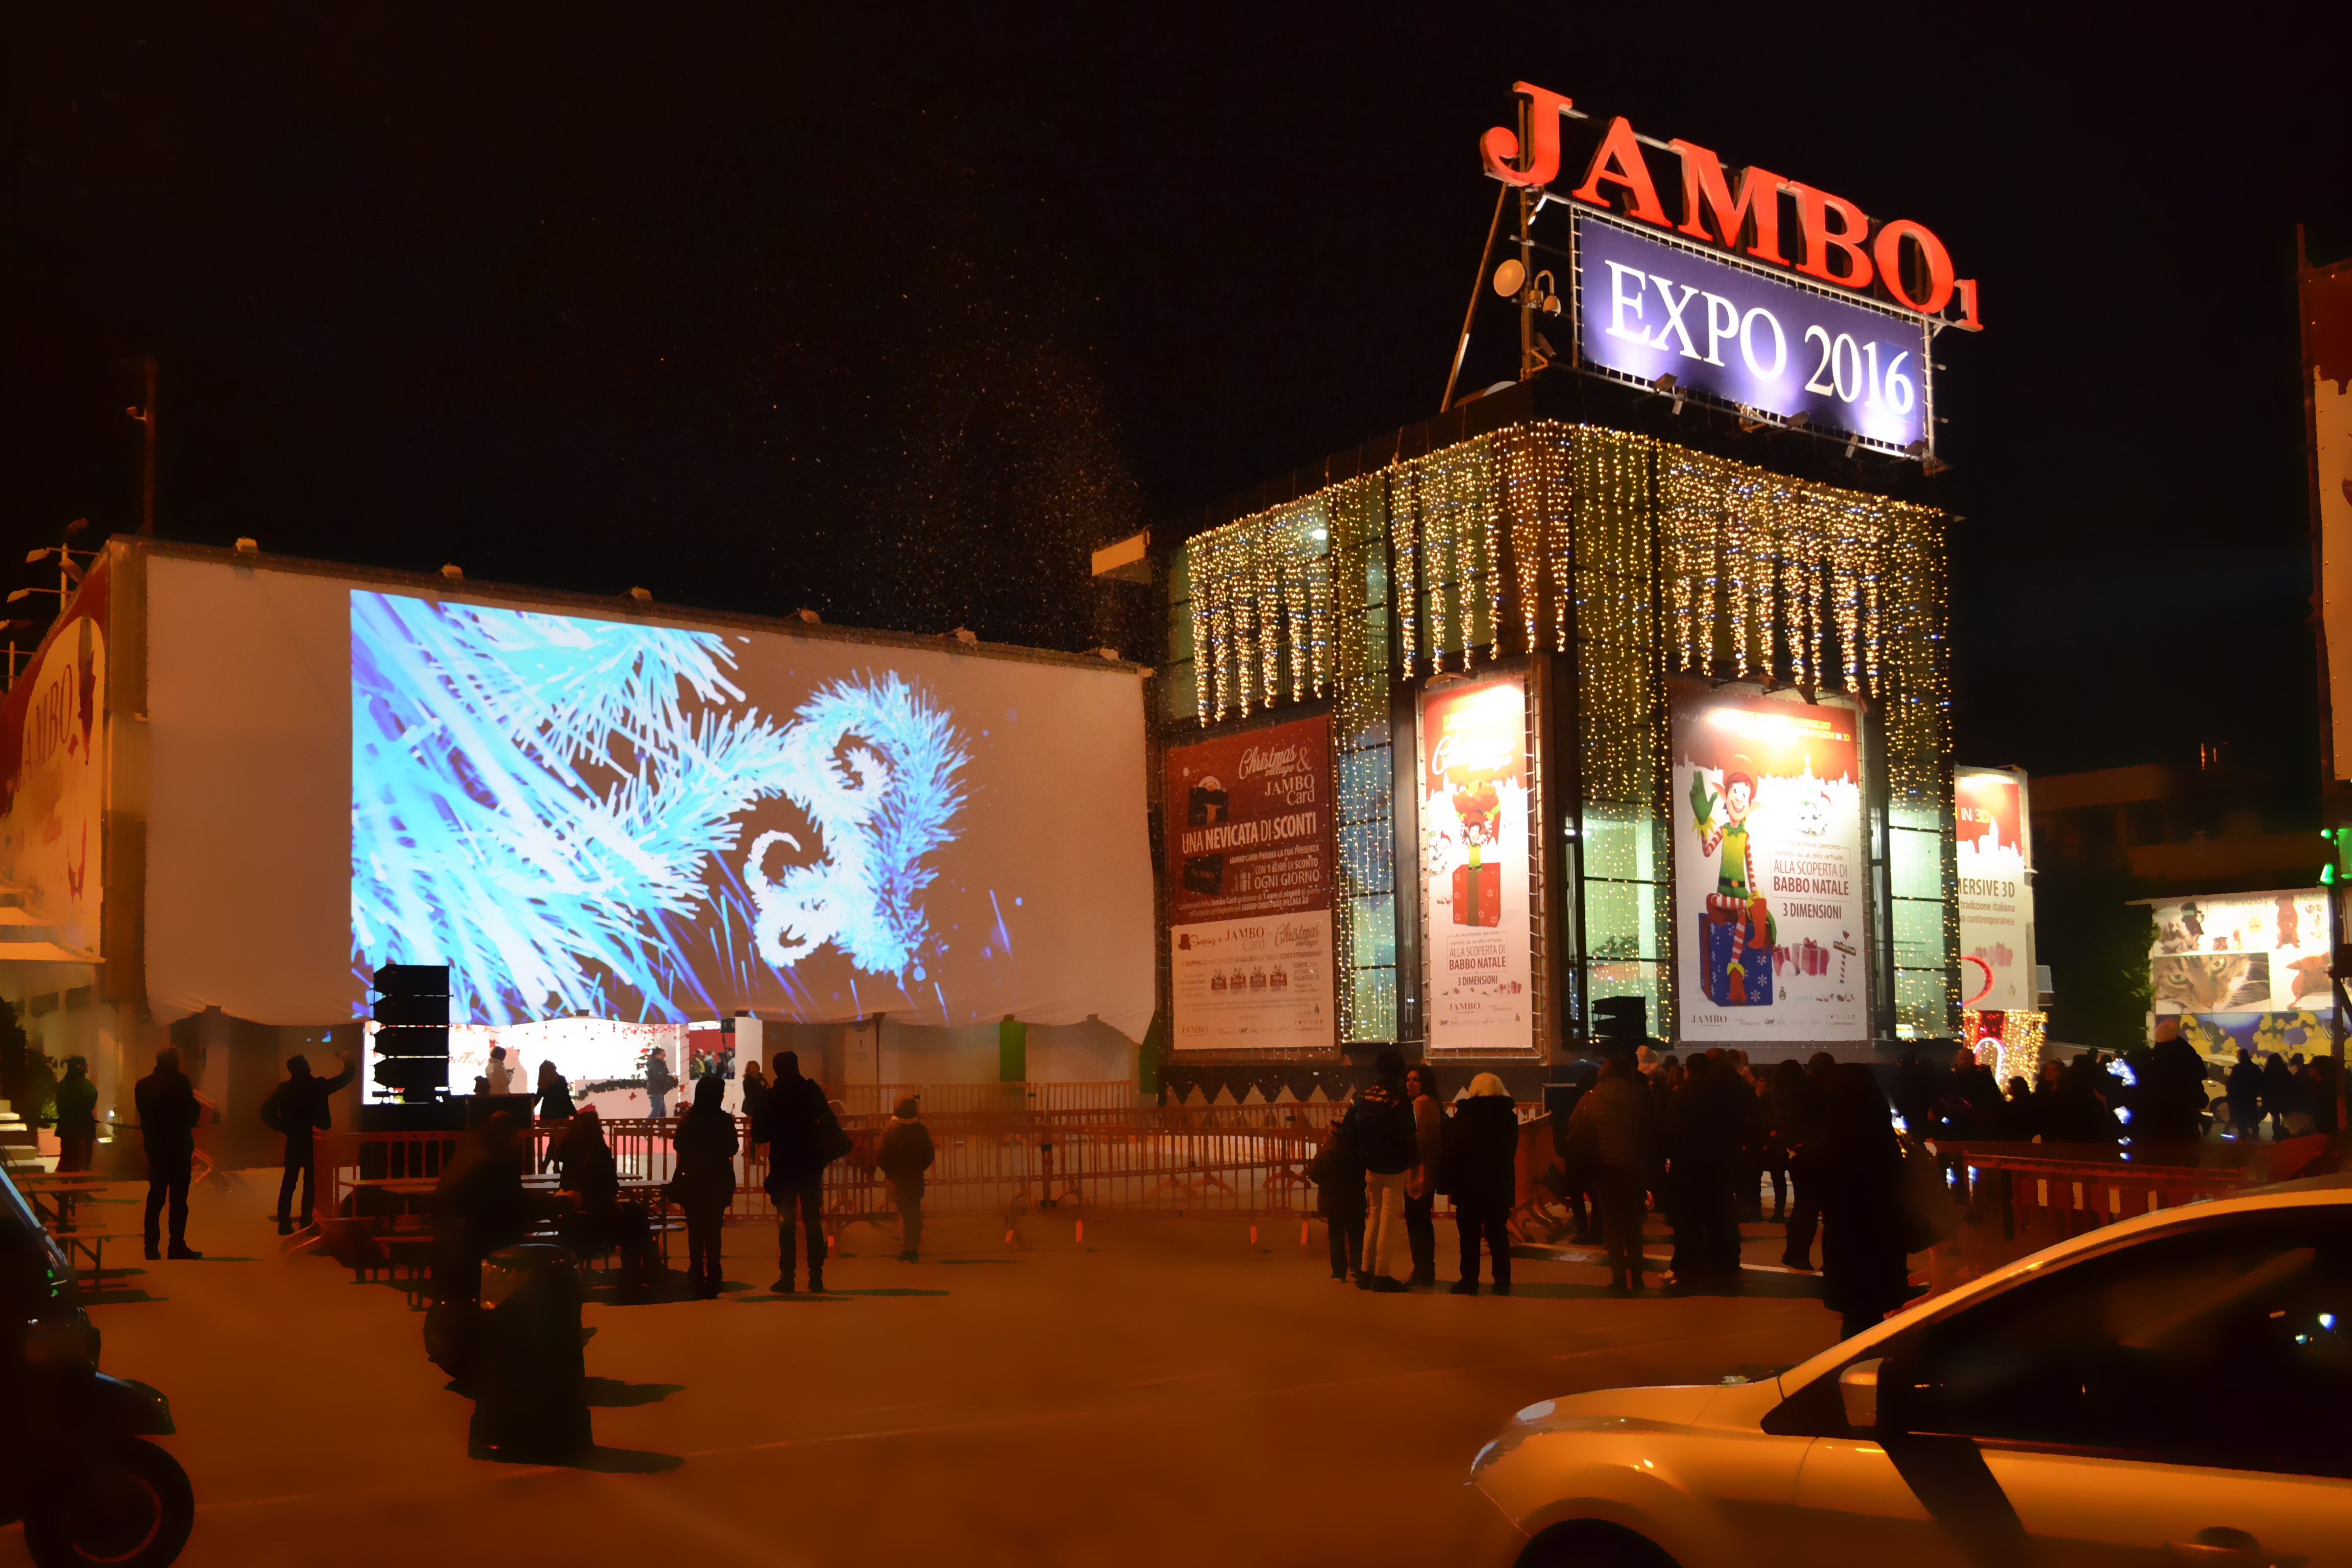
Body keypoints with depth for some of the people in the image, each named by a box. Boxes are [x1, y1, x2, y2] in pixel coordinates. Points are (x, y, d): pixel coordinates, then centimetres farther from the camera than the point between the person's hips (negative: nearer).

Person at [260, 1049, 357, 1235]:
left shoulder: (284, 1089, -2)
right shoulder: (318, 1086, -9)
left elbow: (267, 1111, -8)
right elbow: (347, 1077, -2)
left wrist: (282, 1127, 3)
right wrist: (348, 1059, 15)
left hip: (293, 1141, 3)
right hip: (313, 1142, -3)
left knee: (289, 1180, 9)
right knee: (311, 1181, 5)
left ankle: (284, 1223, 6)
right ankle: (307, 1221, 4)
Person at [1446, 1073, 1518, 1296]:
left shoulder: (1465, 1114, -10)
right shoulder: (1509, 1116, 4)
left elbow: (1452, 1149, -8)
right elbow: (1512, 1152, 11)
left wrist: (1448, 1181, -2)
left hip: (1469, 1183, -4)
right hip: (1501, 1183, 4)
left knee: (1470, 1234, 3)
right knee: (1498, 1233, 9)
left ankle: (1469, 1281, 3)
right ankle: (1502, 1282, 8)